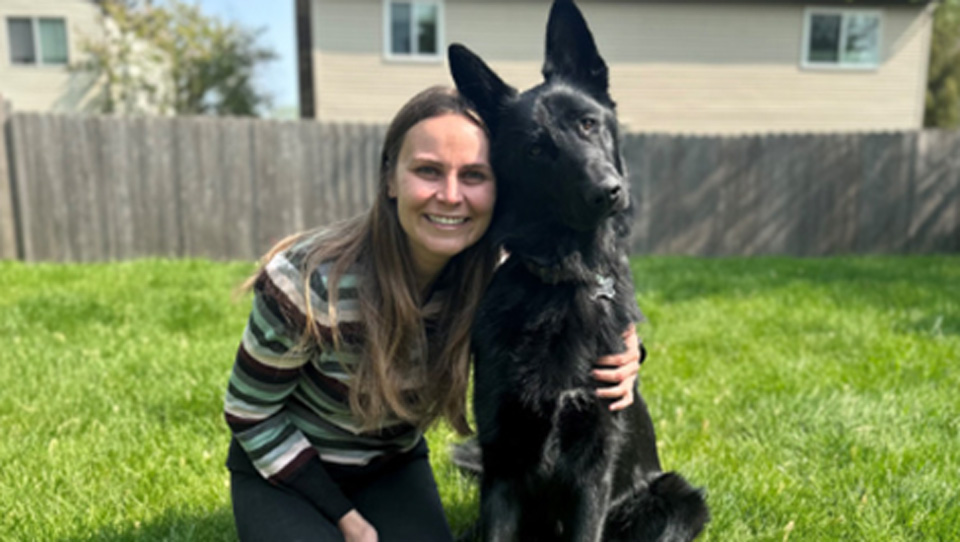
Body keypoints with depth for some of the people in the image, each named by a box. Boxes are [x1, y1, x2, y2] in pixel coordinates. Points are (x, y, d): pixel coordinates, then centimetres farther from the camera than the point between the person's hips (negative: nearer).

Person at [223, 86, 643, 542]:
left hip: (394, 469, 3)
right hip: (286, 471, -3)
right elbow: (250, 412, -16)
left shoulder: (496, 279, -20)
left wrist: (618, 362, -27)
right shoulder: (311, 282, -30)